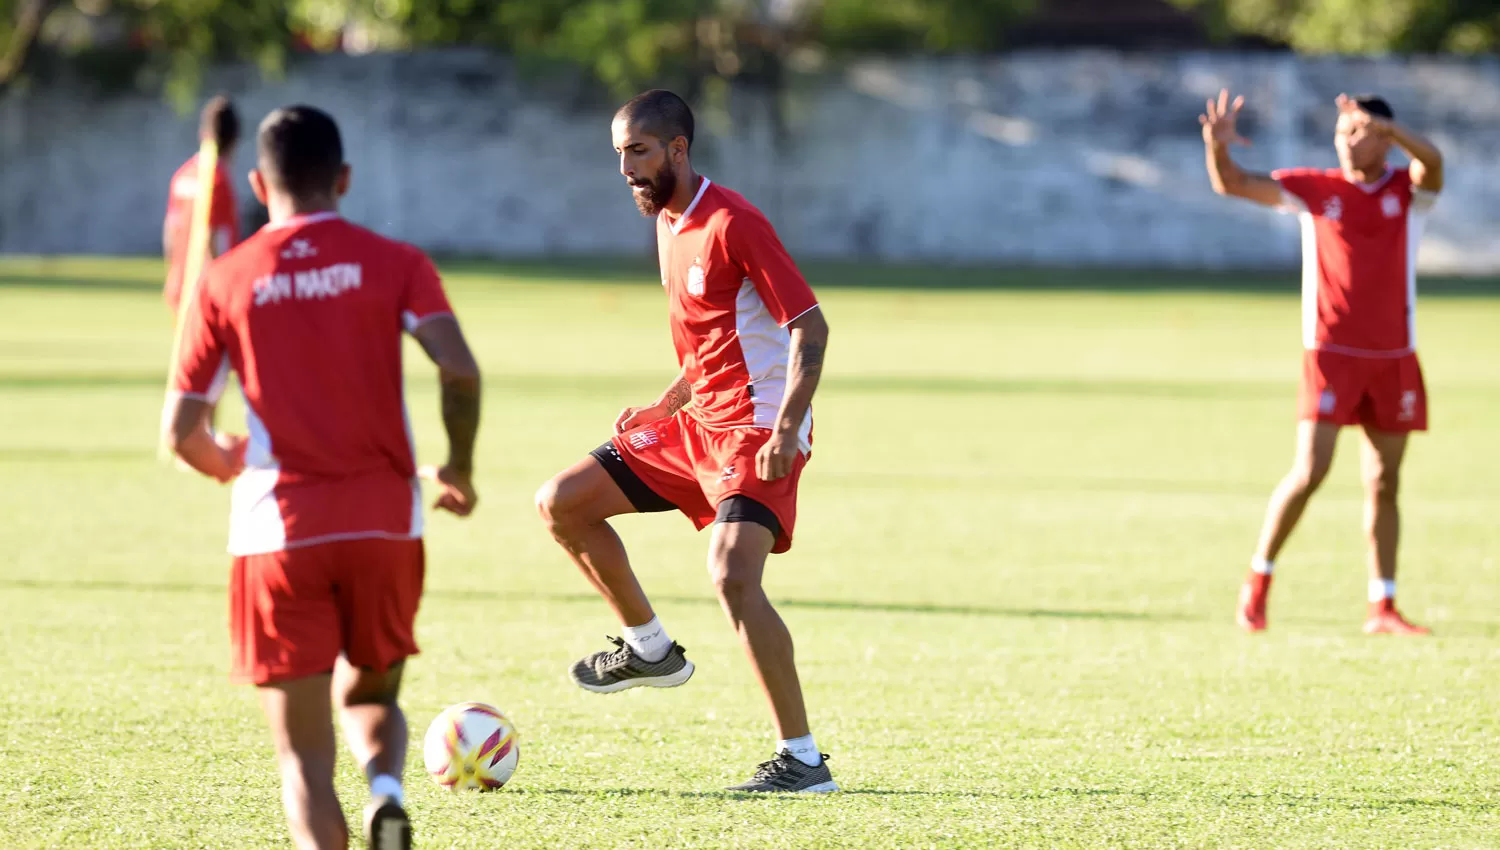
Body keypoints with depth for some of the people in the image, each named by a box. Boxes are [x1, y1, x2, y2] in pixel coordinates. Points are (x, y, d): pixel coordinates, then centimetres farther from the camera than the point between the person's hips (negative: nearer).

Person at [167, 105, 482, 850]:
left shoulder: (225, 281, 3)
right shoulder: (392, 263, 3)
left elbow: (182, 433, 0)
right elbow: (460, 372, -12)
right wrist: (458, 470, 5)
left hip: (278, 535, -1)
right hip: (384, 523, 1)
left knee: (303, 756, 4)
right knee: (369, 696, 23)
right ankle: (386, 789, -11)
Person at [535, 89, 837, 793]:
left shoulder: (732, 224, -17)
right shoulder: (668, 222, 11)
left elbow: (810, 327, -19)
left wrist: (785, 431, -26)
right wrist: (667, 406, 15)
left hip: (756, 431, -9)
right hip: (695, 421, 9)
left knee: (732, 576, -25)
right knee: (561, 503, 6)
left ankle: (802, 760, -18)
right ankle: (650, 649, 21)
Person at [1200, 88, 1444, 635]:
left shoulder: (1408, 191, 1)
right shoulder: (1315, 189, 1)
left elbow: (1432, 163, -23)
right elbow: (1233, 184, -6)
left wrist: (1385, 128, -41)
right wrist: (1218, 148, -28)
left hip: (1394, 358, 2)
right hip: (1331, 352, -2)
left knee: (1385, 483, 6)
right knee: (1309, 471, -12)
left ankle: (1382, 608, 12)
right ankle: (1258, 580, 4)